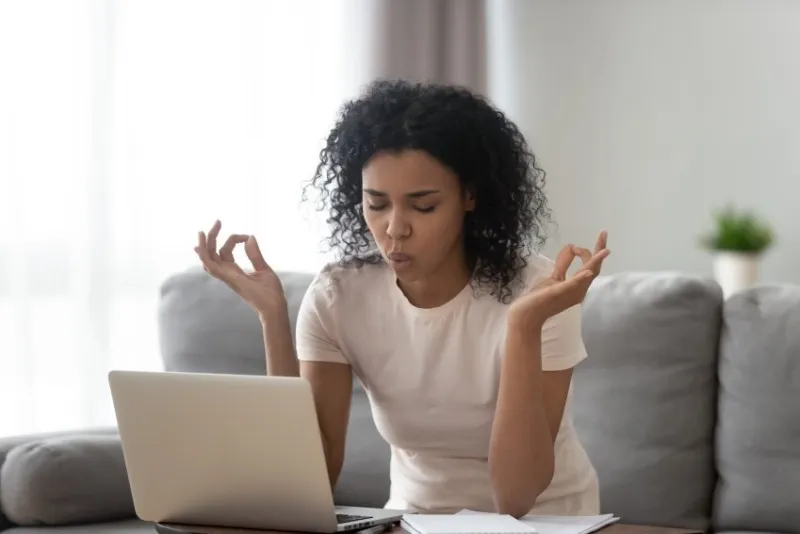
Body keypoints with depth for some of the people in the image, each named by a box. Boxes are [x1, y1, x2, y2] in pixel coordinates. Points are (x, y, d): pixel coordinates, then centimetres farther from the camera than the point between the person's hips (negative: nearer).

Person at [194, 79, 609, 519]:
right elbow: (311, 481, -15)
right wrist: (273, 316, -20)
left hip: (545, 523, -2)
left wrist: (525, 324, -32)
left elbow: (516, 499, -23)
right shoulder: (336, 296, -9)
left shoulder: (534, 292, -18)